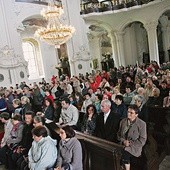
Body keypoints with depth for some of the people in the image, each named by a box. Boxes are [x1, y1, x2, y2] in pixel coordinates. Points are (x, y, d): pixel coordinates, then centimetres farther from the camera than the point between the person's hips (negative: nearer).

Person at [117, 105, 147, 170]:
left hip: (134, 147, -5)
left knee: (125, 153, -28)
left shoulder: (142, 124, -7)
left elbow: (142, 141, -7)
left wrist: (130, 143, -13)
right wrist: (123, 141, -6)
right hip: (123, 145, 5)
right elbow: (119, 134, 13)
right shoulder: (123, 121, 6)